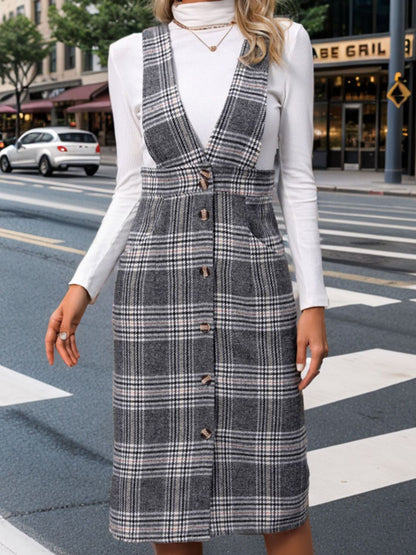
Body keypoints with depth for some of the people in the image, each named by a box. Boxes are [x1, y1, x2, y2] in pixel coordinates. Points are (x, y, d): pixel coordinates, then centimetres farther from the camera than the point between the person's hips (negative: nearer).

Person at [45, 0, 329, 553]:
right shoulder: (130, 56, 5)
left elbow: (296, 183, 2)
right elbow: (132, 192, 8)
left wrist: (314, 301, -4)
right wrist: (82, 287, -2)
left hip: (253, 288, -1)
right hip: (156, 292, 1)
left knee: (274, 489, 2)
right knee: (165, 484, 6)